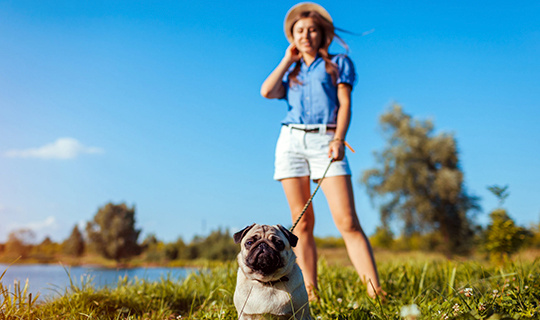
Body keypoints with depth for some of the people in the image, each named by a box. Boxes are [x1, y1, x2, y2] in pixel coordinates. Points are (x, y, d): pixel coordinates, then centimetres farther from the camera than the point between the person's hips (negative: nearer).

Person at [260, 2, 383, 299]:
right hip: (291, 141, 3)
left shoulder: (339, 63, 15)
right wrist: (288, 60, 14)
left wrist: (339, 139, -13)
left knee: (348, 222, -14)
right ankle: (309, 294, 3)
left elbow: (345, 103, 3)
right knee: (302, 222, -1)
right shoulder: (291, 72, 23)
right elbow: (267, 92, 4)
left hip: (325, 142, -3)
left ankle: (376, 293, -15)